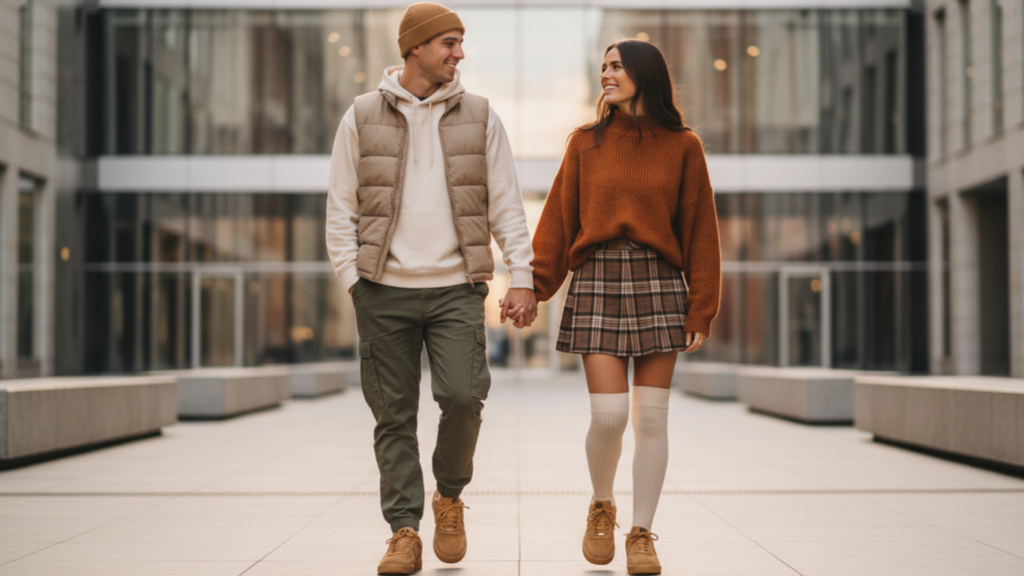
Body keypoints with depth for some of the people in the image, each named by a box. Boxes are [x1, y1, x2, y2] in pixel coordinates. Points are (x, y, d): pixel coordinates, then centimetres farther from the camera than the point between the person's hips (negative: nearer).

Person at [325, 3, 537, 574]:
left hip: (456, 287, 0)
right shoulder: (363, 117, 6)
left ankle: (450, 496, 14)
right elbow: (341, 207, 7)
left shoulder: (480, 116, 8)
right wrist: (353, 277, -2)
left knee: (463, 396, -13)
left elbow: (507, 205, 7)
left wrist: (523, 277, 0)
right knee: (395, 415, 2)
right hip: (385, 290, 0)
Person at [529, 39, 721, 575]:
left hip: (659, 284, 0)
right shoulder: (585, 143, 8)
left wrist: (701, 310, 0)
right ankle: (601, 507, 19)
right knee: (608, 415, -8)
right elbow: (558, 220, 6)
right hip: (597, 283, 0)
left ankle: (642, 533, 11)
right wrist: (532, 286, -4)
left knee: (652, 417, 0)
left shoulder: (682, 146, 5)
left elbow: (699, 231, 5)